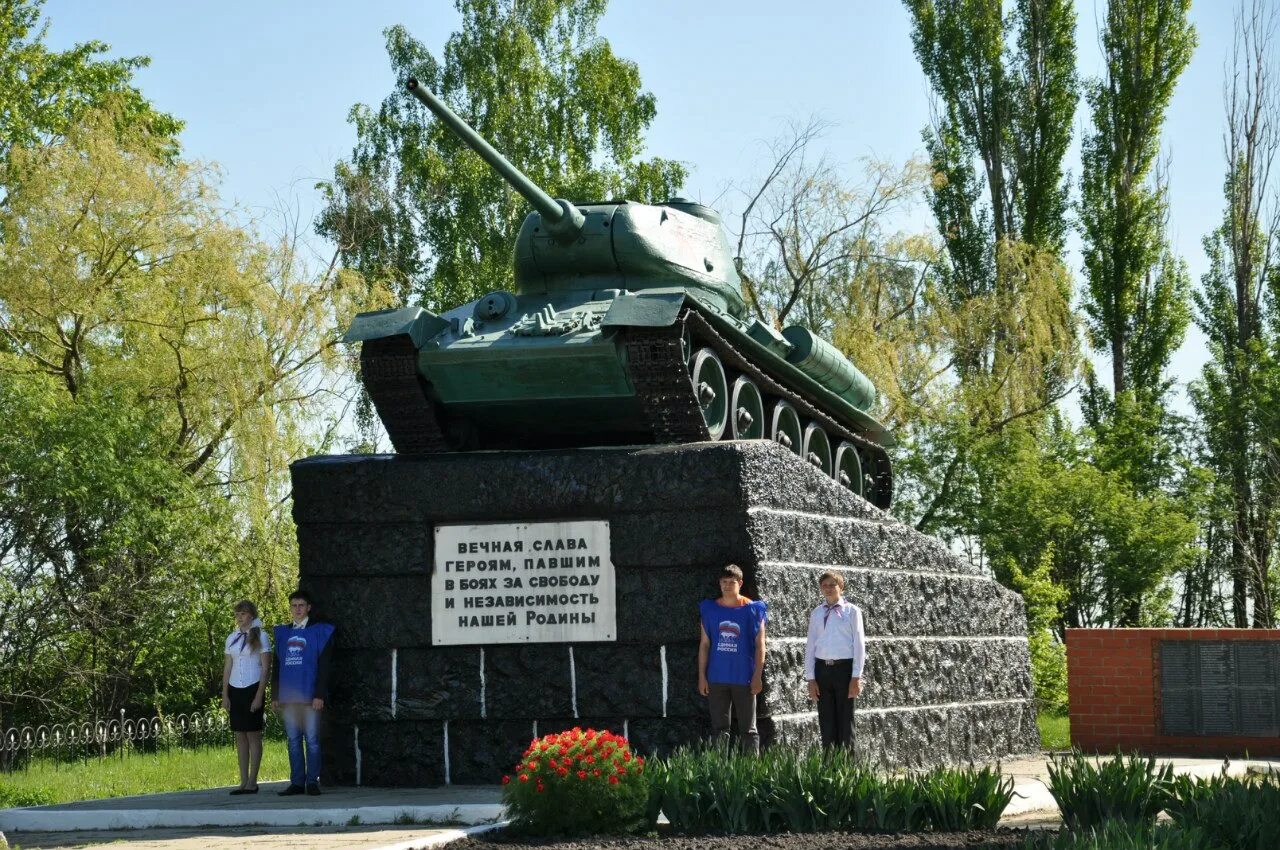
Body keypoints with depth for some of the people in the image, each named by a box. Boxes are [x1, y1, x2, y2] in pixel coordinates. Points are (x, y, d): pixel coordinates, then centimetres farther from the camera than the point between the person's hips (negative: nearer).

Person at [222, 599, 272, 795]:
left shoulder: (260, 637, -2)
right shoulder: (232, 638, 12)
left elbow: (266, 668, -5)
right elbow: (227, 668, 13)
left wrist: (259, 696, -12)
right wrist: (225, 695, 5)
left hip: (253, 689, -5)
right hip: (235, 690, 5)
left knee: (253, 735, -4)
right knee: (240, 735, 5)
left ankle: (252, 782, -2)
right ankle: (243, 781, 7)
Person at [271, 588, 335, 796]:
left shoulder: (320, 631, 2)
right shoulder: (283, 633, 15)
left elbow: (323, 667, -3)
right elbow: (277, 667, 17)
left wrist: (320, 695, -11)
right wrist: (275, 696, 11)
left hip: (310, 697, -4)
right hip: (288, 697, 4)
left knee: (312, 740, -3)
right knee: (293, 740, 5)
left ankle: (312, 781, 1)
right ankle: (297, 782, 8)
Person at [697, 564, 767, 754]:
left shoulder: (752, 610, 1)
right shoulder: (710, 609, 7)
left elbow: (759, 645, 0)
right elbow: (704, 644, 9)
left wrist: (757, 676, -8)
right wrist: (702, 676, 3)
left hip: (744, 680, -2)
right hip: (716, 679, 2)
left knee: (748, 729, 2)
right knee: (719, 729, 5)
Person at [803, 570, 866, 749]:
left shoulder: (851, 611, 1)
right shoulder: (817, 613, 10)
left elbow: (859, 644, -2)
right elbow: (810, 645, 11)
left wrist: (856, 677, -8)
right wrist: (810, 678, 4)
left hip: (844, 668, -3)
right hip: (822, 669, 4)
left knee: (845, 721, 0)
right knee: (826, 722, 7)